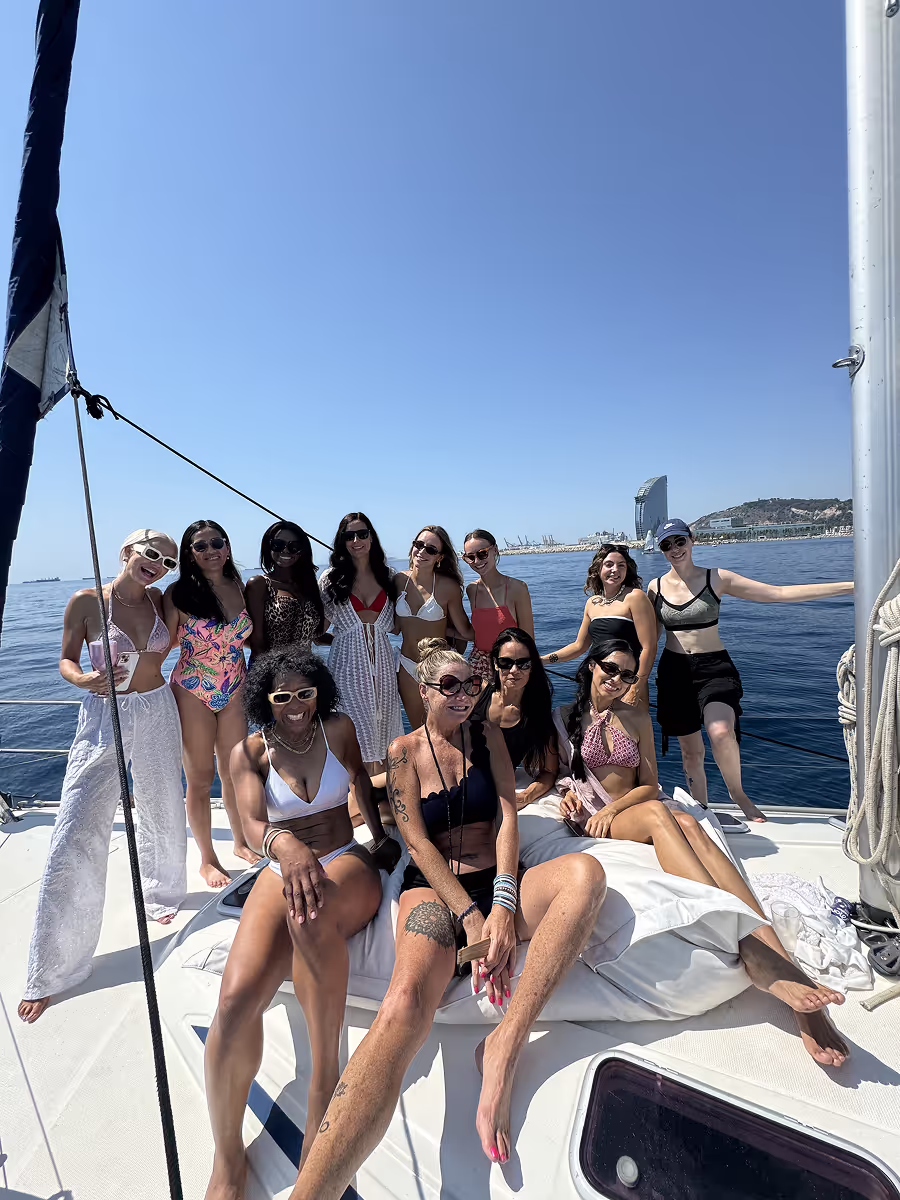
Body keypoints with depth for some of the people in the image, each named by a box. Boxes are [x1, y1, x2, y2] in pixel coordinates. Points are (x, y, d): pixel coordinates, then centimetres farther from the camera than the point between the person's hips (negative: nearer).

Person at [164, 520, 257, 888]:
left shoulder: (238, 587, 0)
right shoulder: (178, 593, -12)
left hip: (234, 692, 3)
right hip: (193, 694, -3)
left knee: (235, 773, 15)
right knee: (200, 778, 9)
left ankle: (240, 843, 37)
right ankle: (207, 859, 29)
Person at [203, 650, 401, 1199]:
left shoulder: (339, 728, 4)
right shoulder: (250, 752, 2)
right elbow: (252, 822, -12)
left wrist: (382, 837, 16)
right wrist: (285, 844, -34)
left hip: (347, 866, -1)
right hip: (282, 872, 1)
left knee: (309, 916, -38)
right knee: (237, 997, -26)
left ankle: (326, 1079, -21)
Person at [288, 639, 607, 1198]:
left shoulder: (487, 735, 10)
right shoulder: (405, 751, 3)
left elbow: (507, 816, 0)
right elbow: (418, 842, -4)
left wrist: (502, 906, -15)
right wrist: (471, 917, -16)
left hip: (498, 883, 3)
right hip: (434, 888, -2)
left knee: (586, 871, -29)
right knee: (406, 1002, -34)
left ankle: (505, 1047, -29)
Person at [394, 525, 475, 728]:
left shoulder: (448, 586, -15)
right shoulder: (399, 580, -4)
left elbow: (465, 631, -8)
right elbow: (395, 625, 6)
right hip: (407, 666, 4)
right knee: (418, 731, 18)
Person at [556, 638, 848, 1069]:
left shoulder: (637, 718, 13)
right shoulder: (564, 718, 6)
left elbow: (649, 785, 11)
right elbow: (554, 772, 13)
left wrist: (614, 808, -7)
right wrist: (568, 792, -10)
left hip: (632, 811, 3)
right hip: (590, 822, -3)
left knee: (687, 822, -32)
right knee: (657, 814, -34)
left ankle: (785, 964, -43)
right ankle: (750, 952, -46)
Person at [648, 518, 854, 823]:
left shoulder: (716, 579, -3)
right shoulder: (655, 587, 3)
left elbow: (779, 593, -6)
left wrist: (849, 586, -10)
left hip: (714, 668, -2)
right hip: (674, 671, 2)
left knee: (721, 732, -28)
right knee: (691, 751, 7)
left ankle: (737, 793, 0)